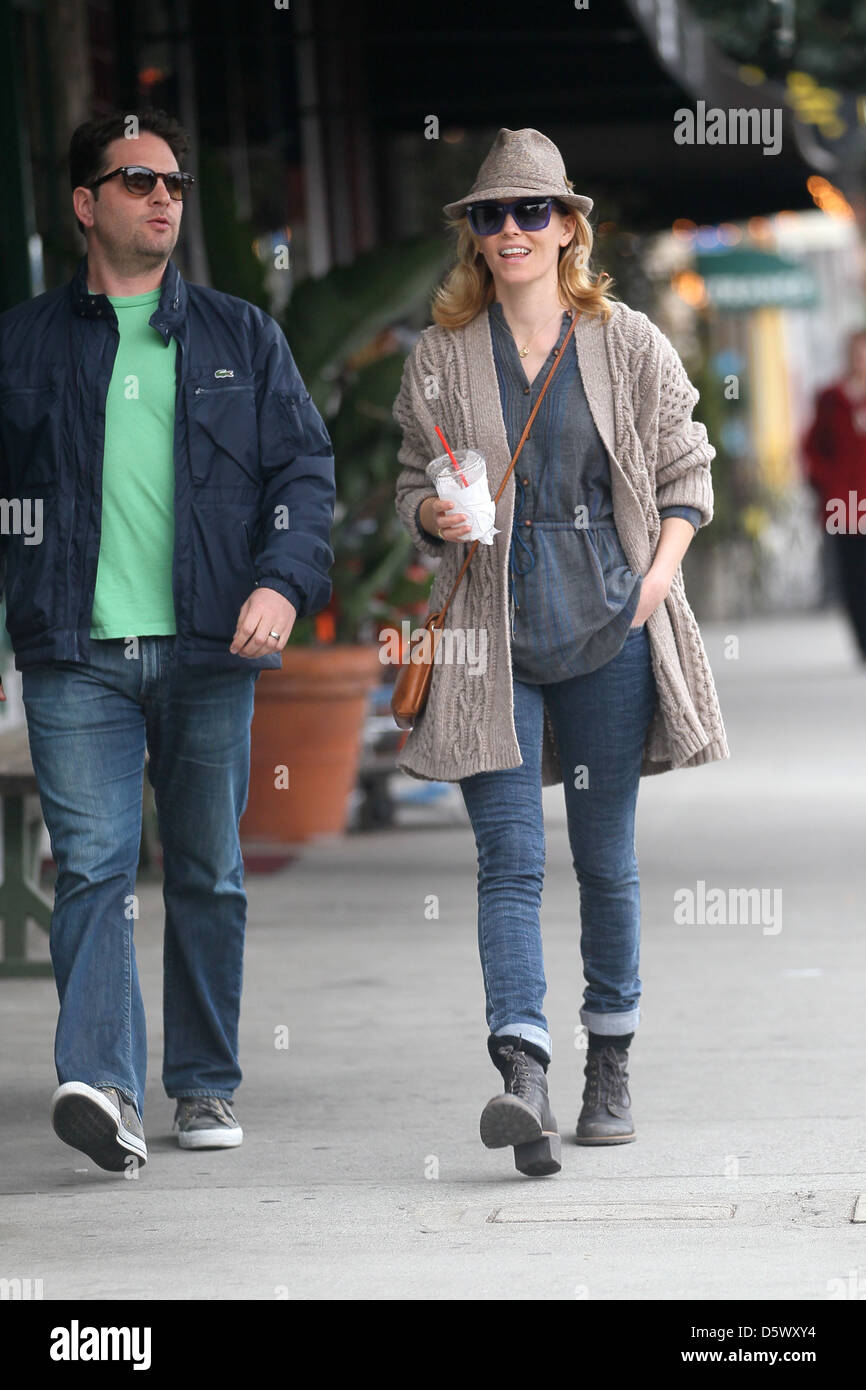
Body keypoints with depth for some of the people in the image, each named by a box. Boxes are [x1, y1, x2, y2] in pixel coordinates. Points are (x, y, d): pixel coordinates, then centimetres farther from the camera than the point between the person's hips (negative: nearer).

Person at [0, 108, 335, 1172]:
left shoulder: (240, 337, 13)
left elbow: (304, 467, 8)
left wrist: (283, 579, -8)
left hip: (209, 646, 2)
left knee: (208, 872, 7)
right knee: (92, 866, -13)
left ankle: (205, 1085, 17)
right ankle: (103, 1086, -23)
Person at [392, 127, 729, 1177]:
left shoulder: (628, 345, 4)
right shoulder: (442, 359, 6)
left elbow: (687, 471, 11)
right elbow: (414, 486, 13)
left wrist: (662, 566, -5)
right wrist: (434, 517, -10)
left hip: (610, 629, 0)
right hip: (493, 634, 0)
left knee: (606, 857, 7)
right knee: (509, 858, -11)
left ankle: (610, 1065, 23)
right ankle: (523, 1080, -22)